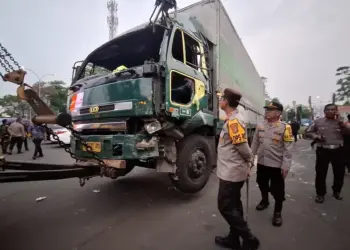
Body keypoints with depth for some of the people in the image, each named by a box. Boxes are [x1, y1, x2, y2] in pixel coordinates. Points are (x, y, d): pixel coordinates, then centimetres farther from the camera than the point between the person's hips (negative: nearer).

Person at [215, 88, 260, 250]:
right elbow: (240, 146, 14)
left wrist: (249, 161, -3)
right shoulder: (233, 120, 10)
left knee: (225, 207, 2)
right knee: (233, 205, 17)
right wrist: (248, 164, 14)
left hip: (231, 172, -10)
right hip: (233, 171, 10)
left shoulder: (233, 121, -21)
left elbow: (243, 147, -21)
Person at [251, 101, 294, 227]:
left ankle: (277, 213, 27)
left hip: (277, 164, -4)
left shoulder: (285, 127, -12)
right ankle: (264, 201, 48)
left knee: (277, 190, 7)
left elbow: (288, 149, -12)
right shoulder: (260, 126, 2)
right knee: (262, 184, 22)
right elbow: (255, 143, 8)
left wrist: (286, 166, -14)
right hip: (261, 163, 5)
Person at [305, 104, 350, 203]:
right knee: (321, 173, 3)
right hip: (323, 150, -2)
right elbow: (308, 132, 7)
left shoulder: (340, 121, 6)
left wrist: (340, 121, -13)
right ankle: (320, 193, 17)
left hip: (338, 150, 2)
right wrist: (317, 136, -10)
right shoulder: (318, 121, 2)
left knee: (339, 172, 14)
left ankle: (337, 191, 36)